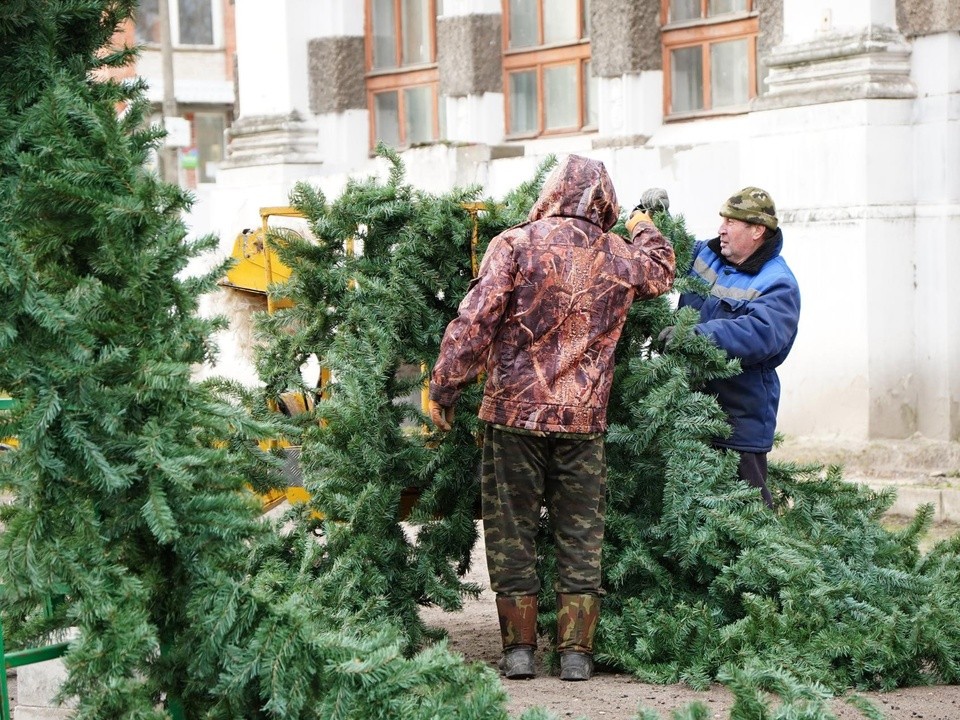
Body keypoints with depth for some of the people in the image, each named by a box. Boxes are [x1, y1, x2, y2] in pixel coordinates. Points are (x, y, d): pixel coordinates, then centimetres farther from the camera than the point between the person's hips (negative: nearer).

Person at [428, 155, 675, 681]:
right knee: (580, 537, 9)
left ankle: (519, 648, 10)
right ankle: (575, 652, 10)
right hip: (583, 420, 2)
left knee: (512, 531, 7)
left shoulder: (516, 244, -6)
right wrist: (644, 229, 47)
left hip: (514, 409, -2)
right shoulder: (620, 257, 5)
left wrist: (444, 385, -7)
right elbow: (662, 272, 29)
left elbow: (474, 319, -13)